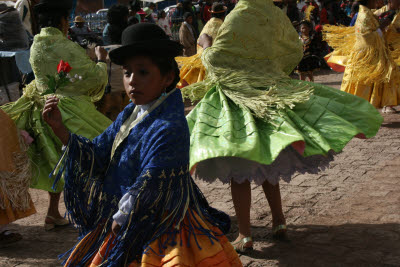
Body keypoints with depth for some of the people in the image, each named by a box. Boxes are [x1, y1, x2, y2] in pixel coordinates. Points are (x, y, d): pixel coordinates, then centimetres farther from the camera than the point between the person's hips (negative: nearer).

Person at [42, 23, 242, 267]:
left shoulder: (169, 127, -22)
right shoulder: (129, 116, 5)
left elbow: (150, 184, -22)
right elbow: (97, 155, 5)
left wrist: (121, 219, -12)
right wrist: (60, 128, -6)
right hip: (123, 221, 9)